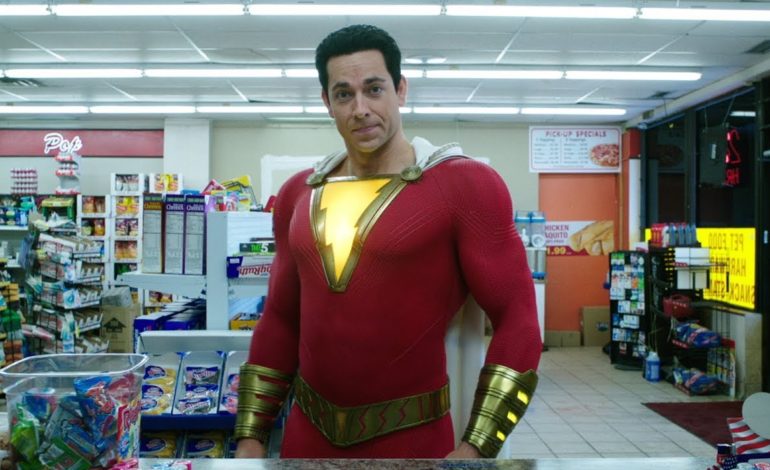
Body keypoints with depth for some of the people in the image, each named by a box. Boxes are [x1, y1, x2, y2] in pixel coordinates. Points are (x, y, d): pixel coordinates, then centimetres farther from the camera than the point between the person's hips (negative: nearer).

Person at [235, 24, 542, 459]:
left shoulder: (465, 185, -12)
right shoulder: (298, 194, 4)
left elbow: (518, 320, -12)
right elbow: (280, 320, 10)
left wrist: (476, 448, -16)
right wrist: (251, 434, 9)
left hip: (412, 438, -4)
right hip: (307, 431, 5)